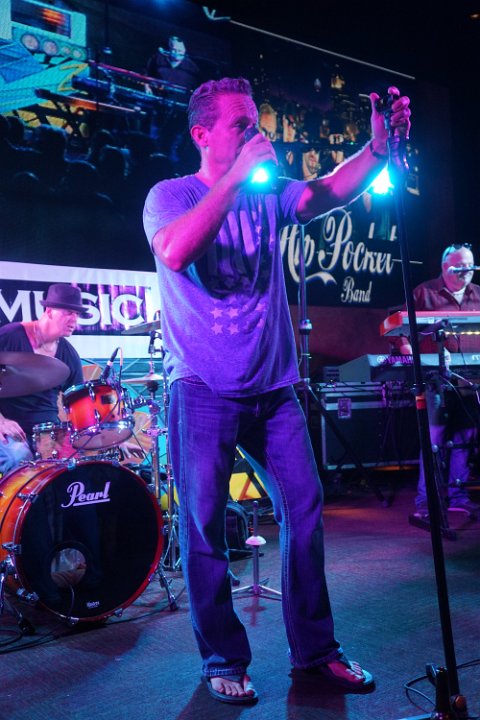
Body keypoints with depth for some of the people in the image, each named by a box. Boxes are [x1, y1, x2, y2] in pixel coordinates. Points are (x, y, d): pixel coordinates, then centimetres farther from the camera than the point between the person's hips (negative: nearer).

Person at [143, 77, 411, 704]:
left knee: (305, 511, 5)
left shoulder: (269, 195, 11)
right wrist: (236, 178, -22)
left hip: (274, 388, 5)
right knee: (205, 527, 1)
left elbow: (331, 193, -5)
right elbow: (174, 253, -24)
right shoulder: (171, 195, -2)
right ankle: (224, 660, 19)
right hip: (204, 390, -4)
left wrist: (380, 146, -22)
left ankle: (315, 648, 22)